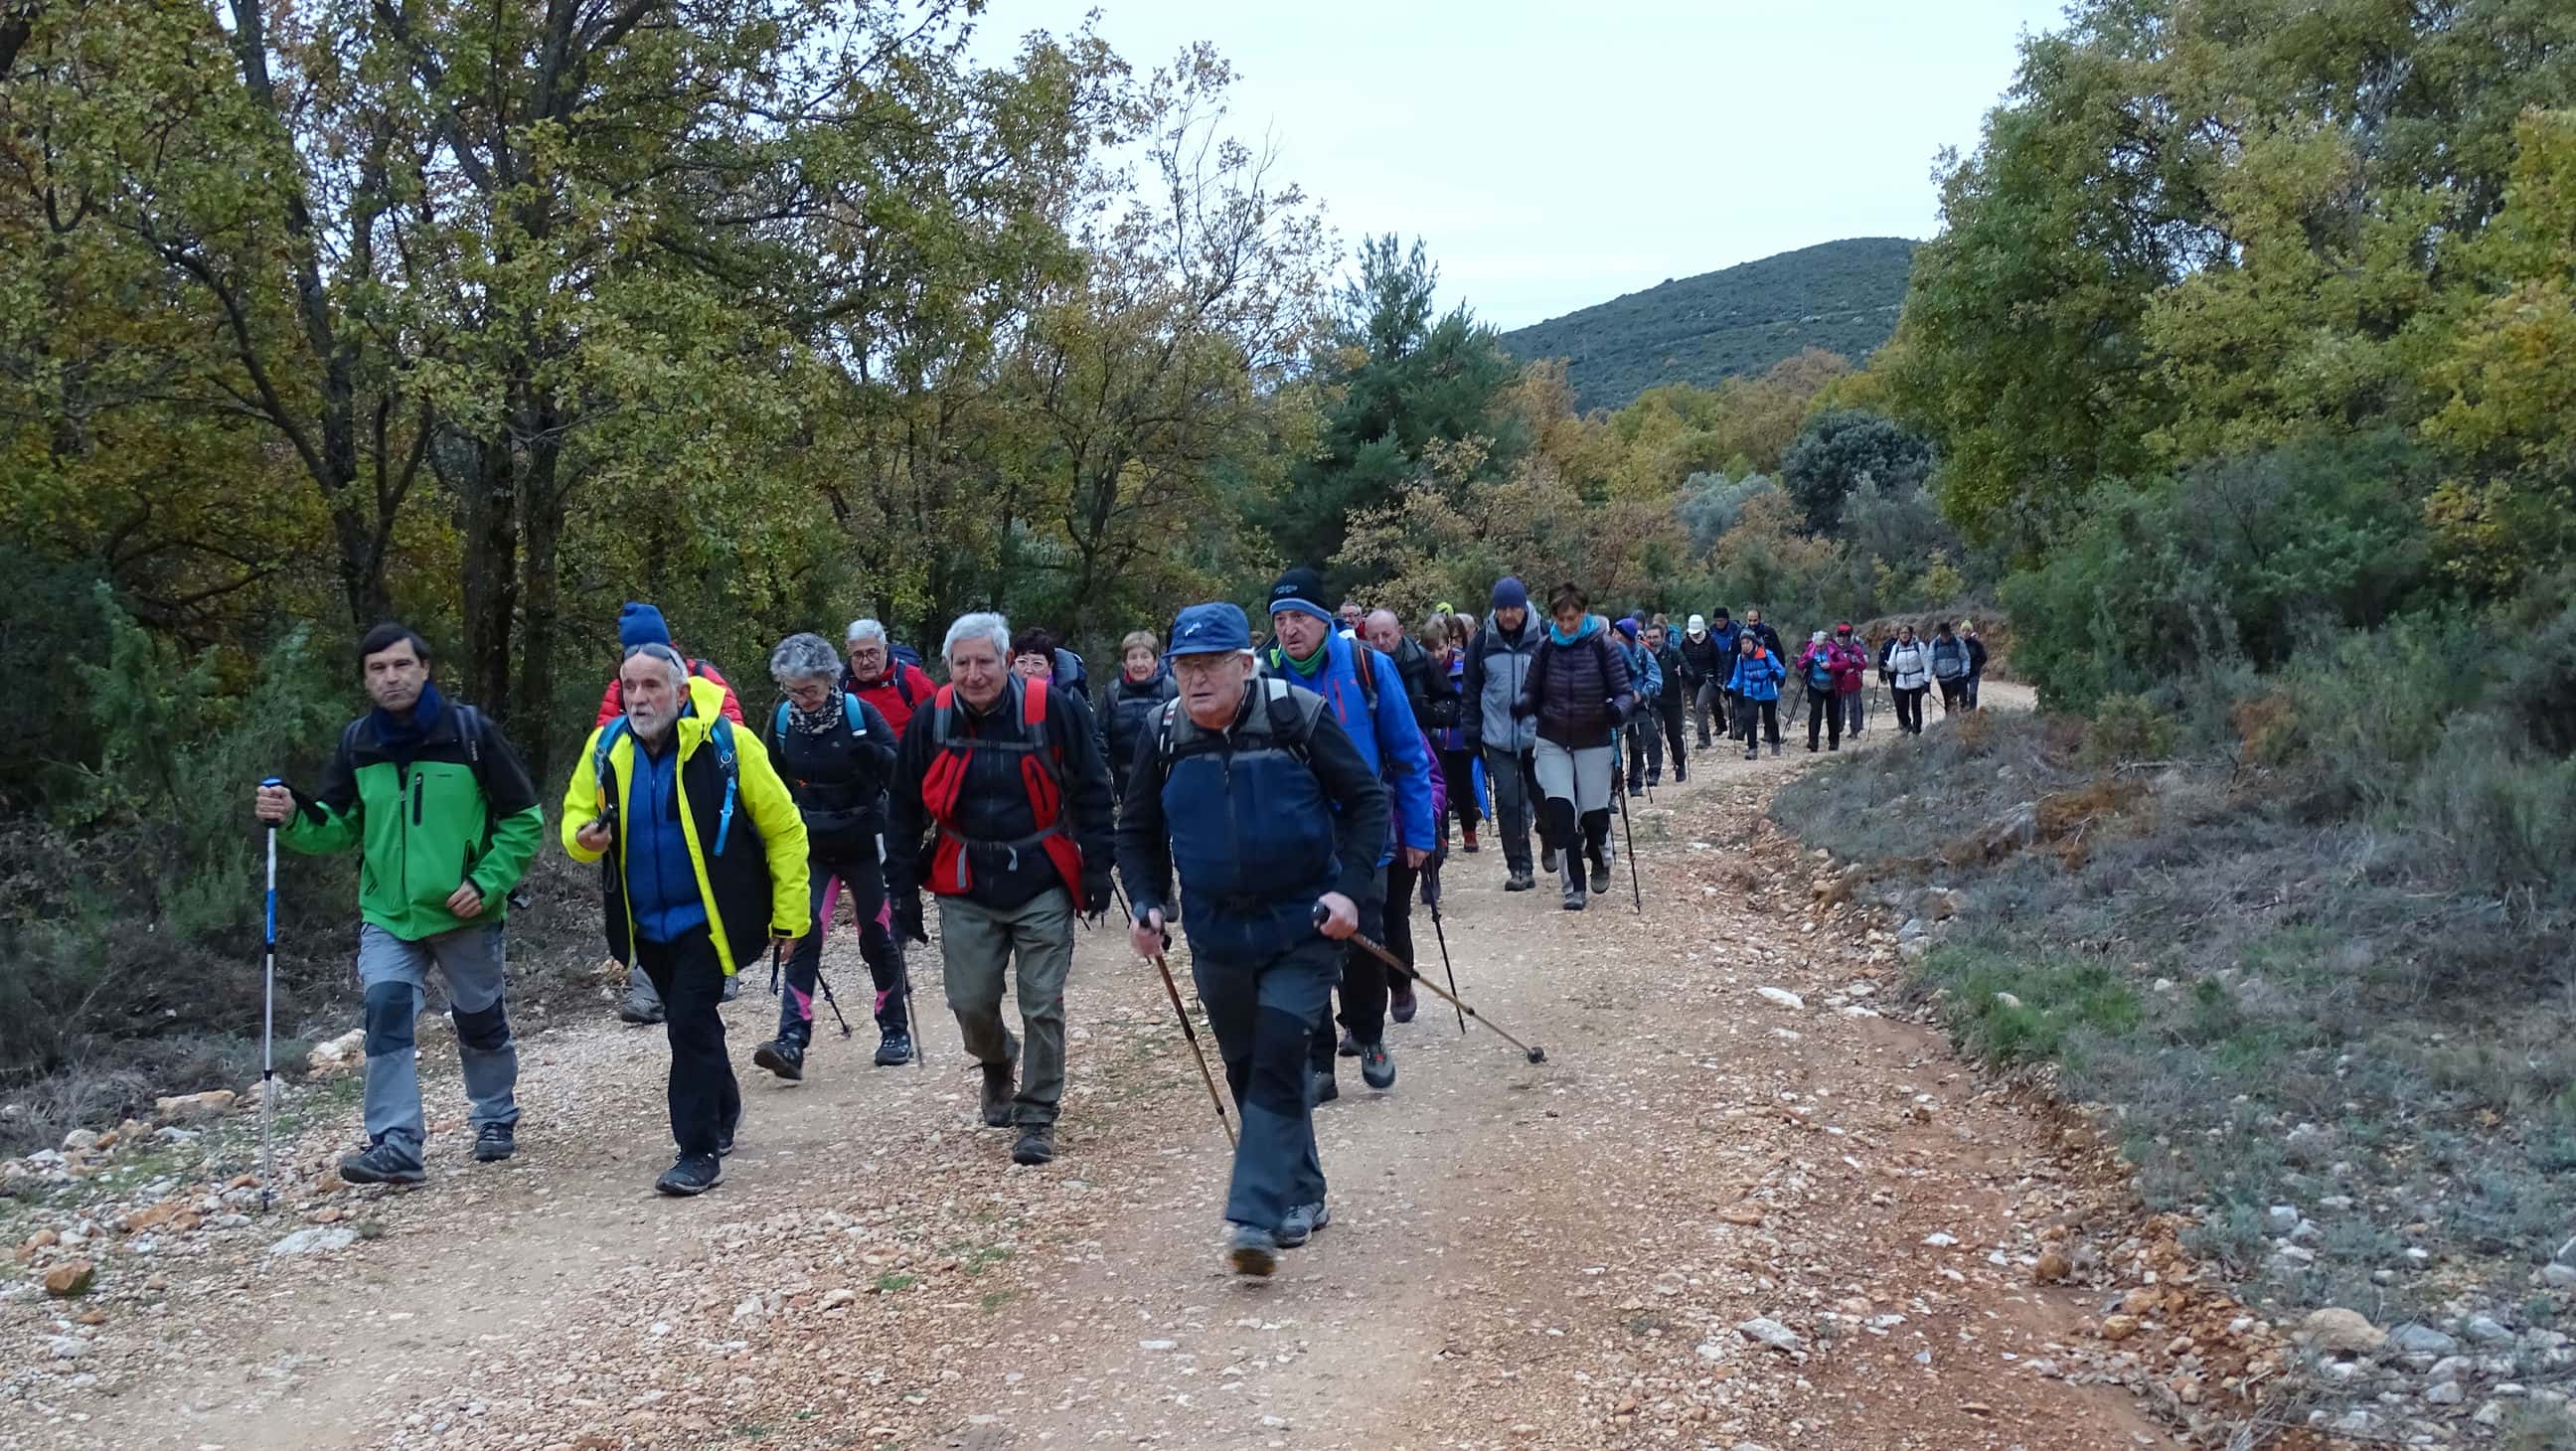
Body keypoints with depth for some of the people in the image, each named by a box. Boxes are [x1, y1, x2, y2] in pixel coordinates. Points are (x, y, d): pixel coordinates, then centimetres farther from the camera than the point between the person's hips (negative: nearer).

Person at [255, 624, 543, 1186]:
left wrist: (488, 884, -14)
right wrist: (292, 818, -16)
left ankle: (497, 1120, 36)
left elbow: (524, 818, -5)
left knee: (481, 1022, 13)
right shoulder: (357, 742, 1)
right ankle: (396, 1144, -13)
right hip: (387, 914, 2)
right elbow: (336, 828, 5)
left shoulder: (470, 730, -9)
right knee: (386, 1009, -17)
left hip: (465, 914, -2)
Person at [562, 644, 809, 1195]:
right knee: (690, 1023, 20)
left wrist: (788, 915, -9)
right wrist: (583, 836, -16)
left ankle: (700, 1152, -2)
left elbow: (784, 827, -10)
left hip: (709, 916, -5)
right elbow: (577, 813, 11)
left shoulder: (723, 742, -16)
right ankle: (722, 1118, 42)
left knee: (690, 1022, -14)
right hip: (647, 921, 6)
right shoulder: (606, 747, -3)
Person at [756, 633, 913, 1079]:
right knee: (804, 937, -10)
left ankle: (895, 1032, 24)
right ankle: (791, 1042, -15)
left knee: (877, 937, 7)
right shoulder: (782, 721, -1)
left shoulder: (860, 713, -12)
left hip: (865, 846, -2)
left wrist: (874, 756, -29)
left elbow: (901, 770, -8)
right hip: (811, 850, 2)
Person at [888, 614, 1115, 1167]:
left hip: (1042, 884, -2)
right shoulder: (933, 720, -3)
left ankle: (1038, 1117, 14)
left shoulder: (1051, 707, -11)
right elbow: (906, 809, 5)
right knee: (970, 1003, 5)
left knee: (1042, 1006, -1)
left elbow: (1091, 791, -3)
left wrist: (1096, 868, -4)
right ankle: (998, 1066, 38)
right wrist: (904, 890, 4)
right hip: (966, 889, 2)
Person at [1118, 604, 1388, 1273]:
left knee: (1278, 1062, -13)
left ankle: (1254, 1217, -15)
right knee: (1248, 1070, 13)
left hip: (1304, 926, -4)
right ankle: (1301, 1196, 31)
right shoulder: (1164, 736, -1)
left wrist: (1349, 888, -16)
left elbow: (1368, 802, -5)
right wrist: (1146, 903, -5)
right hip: (1217, 936, 4)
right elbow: (1138, 834, 11)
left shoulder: (1298, 716, -12)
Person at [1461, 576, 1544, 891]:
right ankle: (1519, 868, 7)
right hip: (1498, 738, 1)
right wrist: (1472, 736, 5)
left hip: (1538, 735, -1)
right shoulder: (1482, 642, 2)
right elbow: (1471, 692, 8)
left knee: (1543, 795, 10)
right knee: (1509, 802, -2)